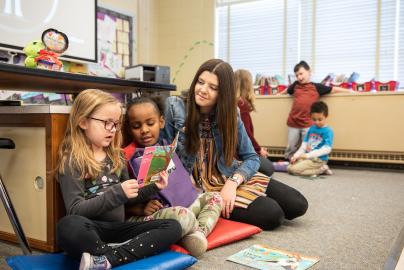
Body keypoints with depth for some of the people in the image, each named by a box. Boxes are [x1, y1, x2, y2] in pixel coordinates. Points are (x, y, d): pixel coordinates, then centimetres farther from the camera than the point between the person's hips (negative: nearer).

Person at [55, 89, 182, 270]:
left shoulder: (116, 156, 14)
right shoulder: (72, 161, -4)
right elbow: (75, 210, -13)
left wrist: (152, 188, 2)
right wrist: (117, 193, -22)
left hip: (118, 229, 6)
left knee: (173, 227, -14)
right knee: (69, 226, -39)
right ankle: (126, 253, -20)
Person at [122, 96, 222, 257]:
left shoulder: (166, 147, 15)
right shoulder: (129, 156, -7)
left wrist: (190, 193, 7)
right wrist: (141, 208, -22)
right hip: (153, 214, -8)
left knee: (214, 197, 1)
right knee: (183, 216, -36)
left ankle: (199, 233, -23)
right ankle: (196, 234, -3)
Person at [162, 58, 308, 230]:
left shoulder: (230, 116, -2)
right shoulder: (174, 107, -11)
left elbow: (251, 158, 1)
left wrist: (233, 182, -18)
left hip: (233, 178, 5)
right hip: (202, 188, -5)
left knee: (298, 205, -2)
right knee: (272, 215, -21)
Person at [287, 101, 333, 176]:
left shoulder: (328, 131, -12)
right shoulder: (311, 129, 9)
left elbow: (327, 149, -21)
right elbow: (304, 144, 13)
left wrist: (308, 155, -25)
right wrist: (296, 155, -2)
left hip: (318, 160, -8)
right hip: (307, 157, 8)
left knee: (294, 169, -20)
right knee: (289, 168, -2)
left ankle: (322, 169, -4)